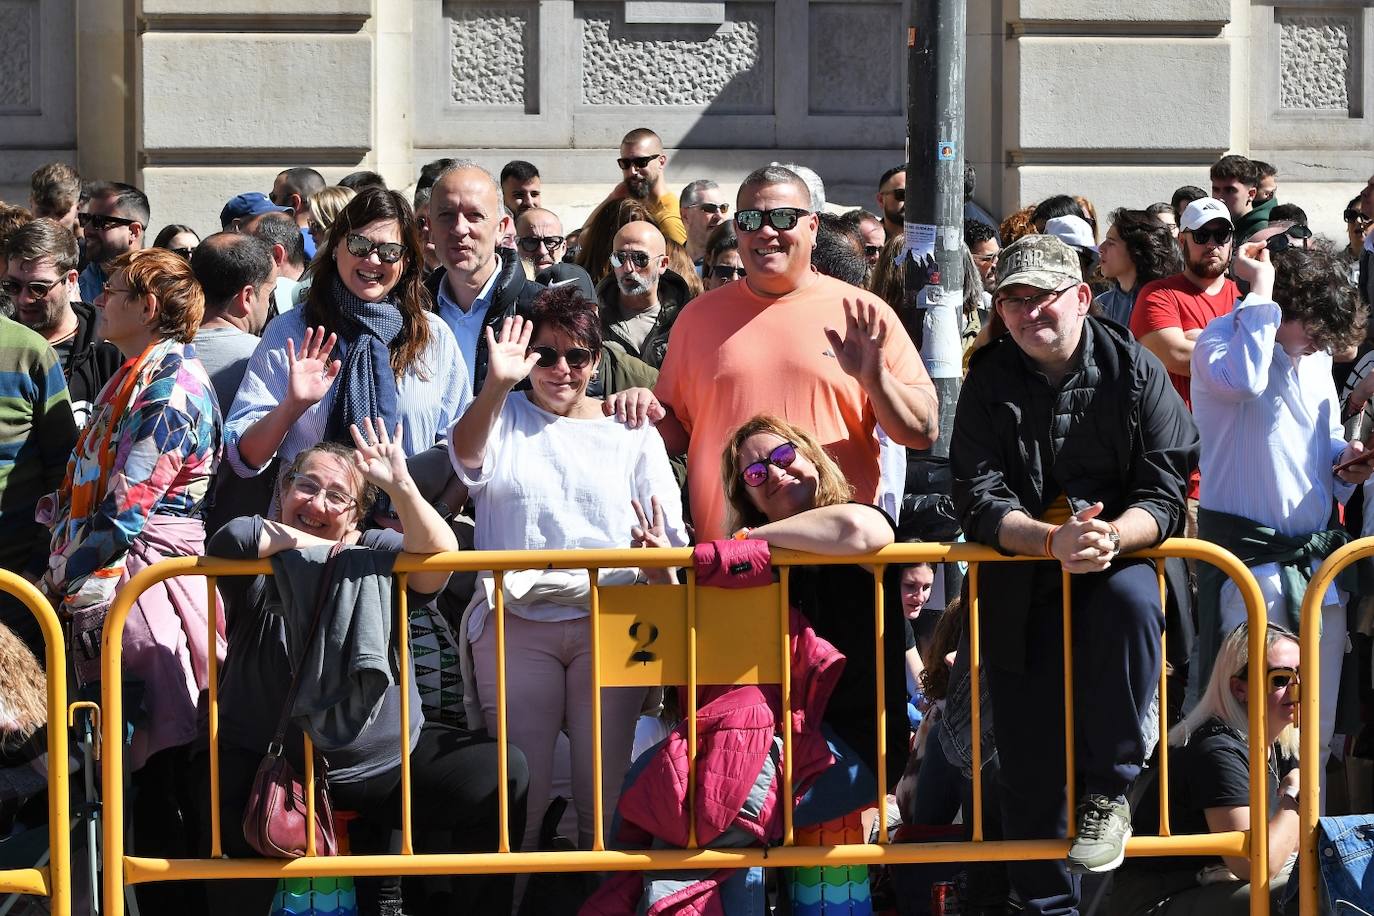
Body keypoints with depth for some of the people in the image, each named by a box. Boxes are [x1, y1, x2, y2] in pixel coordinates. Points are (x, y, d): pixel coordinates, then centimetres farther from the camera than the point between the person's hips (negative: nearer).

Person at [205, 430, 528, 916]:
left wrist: (400, 485, -27)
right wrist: (316, 545, -8)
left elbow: (441, 557, -14)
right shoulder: (261, 568, 1)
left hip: (389, 761, 3)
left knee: (500, 773, -8)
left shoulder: (376, 553, 5)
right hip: (267, 762, -3)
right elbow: (232, 540, -23)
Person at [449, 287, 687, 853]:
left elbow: (670, 536, 9)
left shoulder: (632, 433, 15)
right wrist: (497, 386, -28)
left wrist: (660, 559, -16)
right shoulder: (504, 418, 13)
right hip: (515, 621, -1)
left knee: (606, 795, -4)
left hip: (608, 622, 1)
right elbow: (469, 457, -10)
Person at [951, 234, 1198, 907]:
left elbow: (1165, 491, -10)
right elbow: (978, 499, -11)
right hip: (1022, 581, 2)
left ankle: (1107, 792, -22)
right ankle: (1047, 904, 19)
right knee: (1029, 762, 1)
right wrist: (1052, 540, -30)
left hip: (1121, 556, -2)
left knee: (1130, 601, -37)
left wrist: (1111, 537, -31)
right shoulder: (989, 382, -1)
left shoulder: (1135, 371, -4)